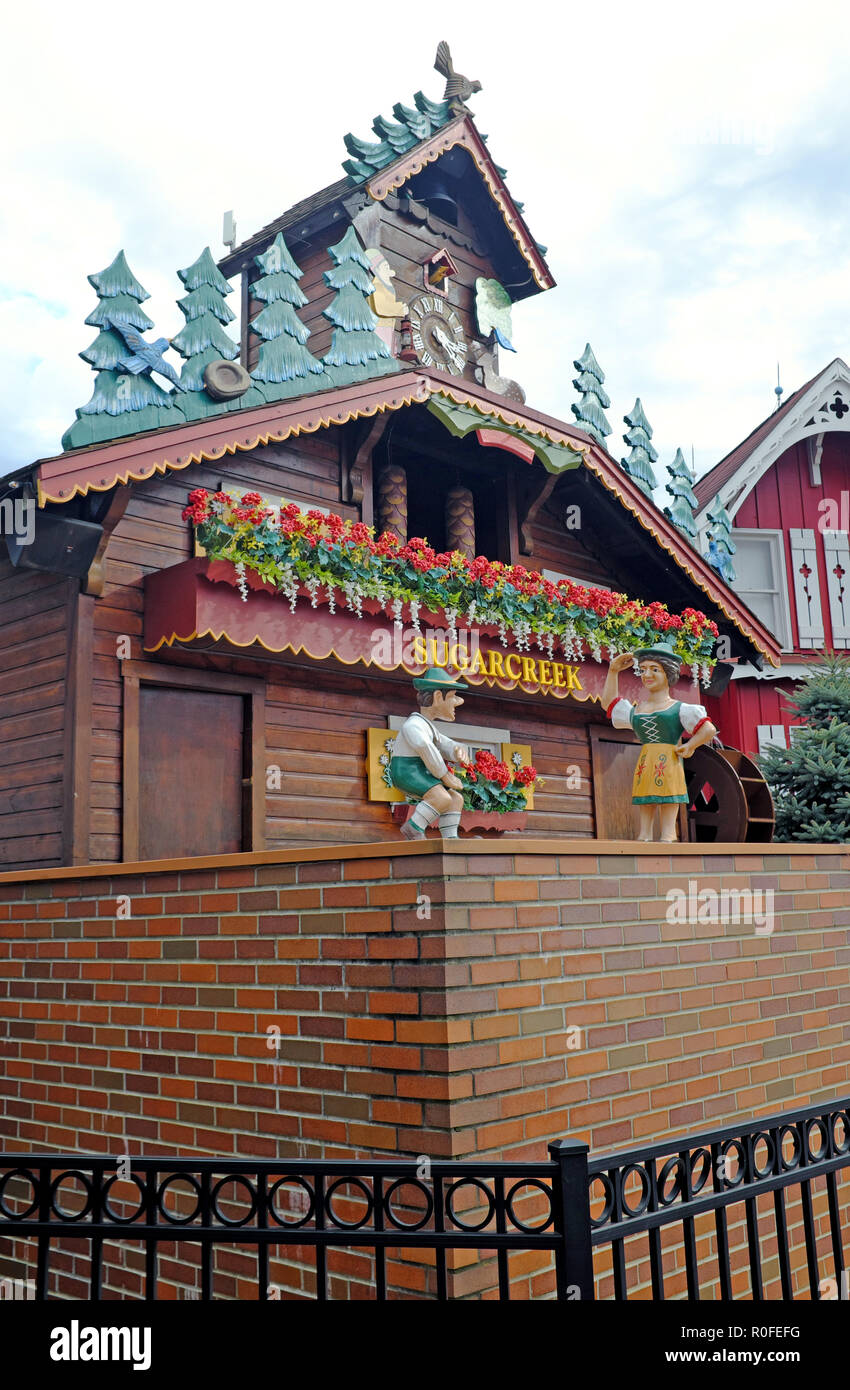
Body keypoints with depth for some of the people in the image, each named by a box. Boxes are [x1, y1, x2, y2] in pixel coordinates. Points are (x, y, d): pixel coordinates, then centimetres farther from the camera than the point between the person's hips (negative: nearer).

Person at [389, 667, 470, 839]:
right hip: (406, 772, -10)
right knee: (443, 798, -27)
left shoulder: (428, 726, 20)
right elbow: (425, 748, -30)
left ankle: (450, 838, 4)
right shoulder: (414, 725, -15)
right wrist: (445, 776, -23)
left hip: (420, 773, 10)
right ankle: (413, 828, -15)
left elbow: (447, 746, 20)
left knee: (457, 799, 4)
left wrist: (459, 750, -5)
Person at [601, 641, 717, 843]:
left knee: (667, 836, -4)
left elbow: (709, 729, 2)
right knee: (643, 834, 4)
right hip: (643, 769, 4)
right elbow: (609, 704, 32)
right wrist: (613, 671, 27)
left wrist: (688, 747, -5)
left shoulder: (679, 709, 4)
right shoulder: (635, 712, 17)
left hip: (668, 769, -4)